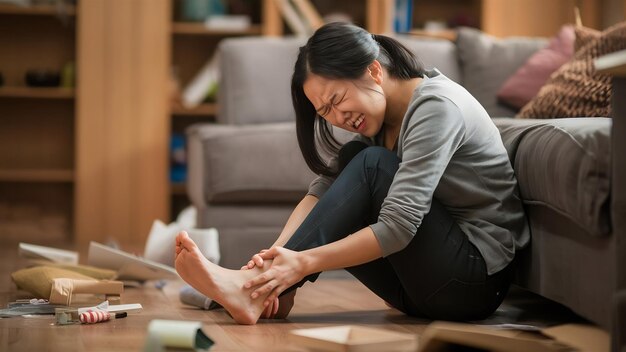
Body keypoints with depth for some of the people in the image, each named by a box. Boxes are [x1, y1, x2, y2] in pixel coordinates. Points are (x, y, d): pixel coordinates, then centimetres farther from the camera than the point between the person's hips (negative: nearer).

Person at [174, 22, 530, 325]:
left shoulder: (436, 107, -19)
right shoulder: (379, 120, 7)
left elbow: (397, 227, -28)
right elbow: (325, 189, -4)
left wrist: (303, 262, -29)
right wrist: (277, 252, -21)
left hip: (477, 279, -8)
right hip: (428, 285, 8)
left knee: (369, 166, -22)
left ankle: (257, 289, -26)